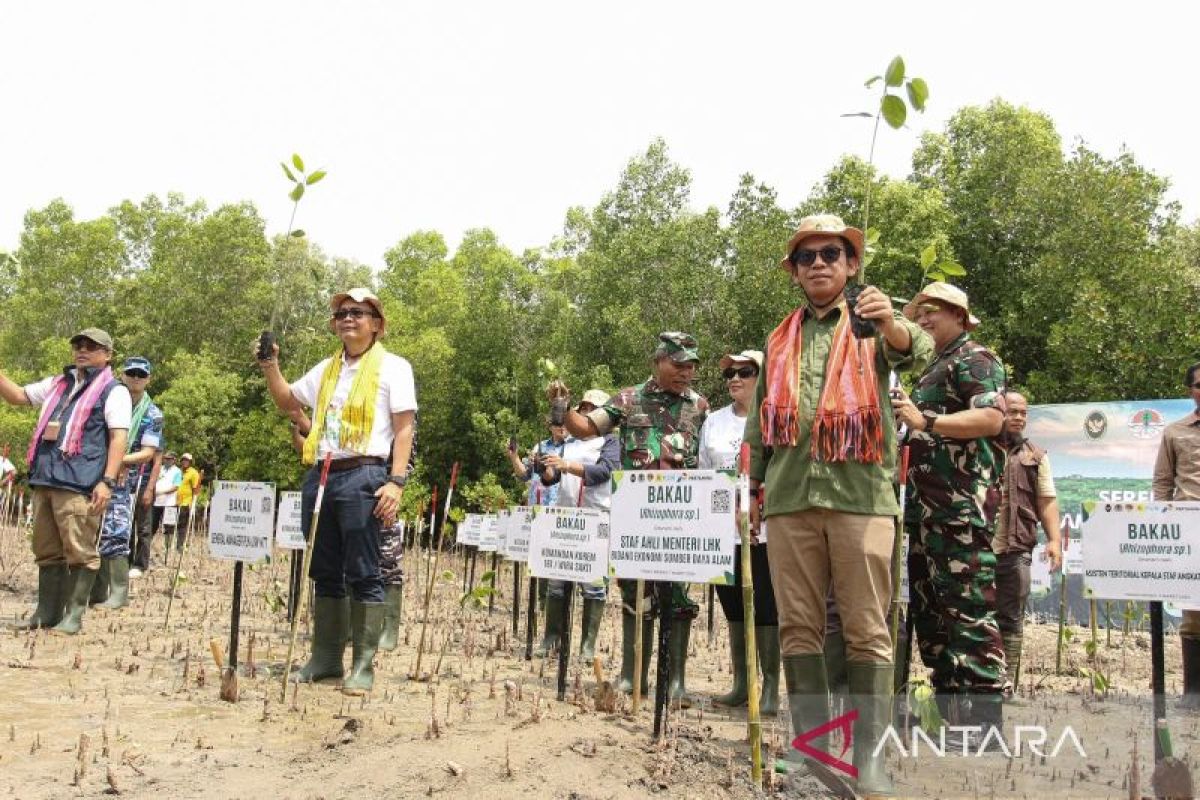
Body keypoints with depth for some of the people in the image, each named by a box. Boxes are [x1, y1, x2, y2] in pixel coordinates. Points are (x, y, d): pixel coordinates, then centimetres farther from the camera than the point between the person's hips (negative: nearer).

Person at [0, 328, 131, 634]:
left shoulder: (113, 390, 0)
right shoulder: (57, 384, 22)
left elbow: (119, 438, -9)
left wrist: (107, 481, -19)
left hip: (79, 484, -7)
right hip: (44, 479, 7)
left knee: (79, 552, -6)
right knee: (47, 551, 12)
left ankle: (73, 615, 0)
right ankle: (47, 612, 19)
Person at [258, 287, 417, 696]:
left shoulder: (392, 366, 2)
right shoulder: (326, 369, 20)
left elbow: (404, 428, -4)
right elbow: (287, 402, 30)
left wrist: (396, 481, -15)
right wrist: (270, 366, 13)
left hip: (363, 477, -6)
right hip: (320, 476, 6)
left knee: (362, 574, -4)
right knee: (325, 573, 10)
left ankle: (363, 665, 2)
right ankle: (325, 658, 19)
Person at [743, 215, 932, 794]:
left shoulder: (872, 324, 9)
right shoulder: (779, 340, 19)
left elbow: (914, 354, -14)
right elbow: (759, 420, 23)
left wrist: (894, 324, -35)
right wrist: (757, 485, 18)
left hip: (860, 494, -3)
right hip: (789, 499, 4)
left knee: (867, 629, -1)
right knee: (798, 628, 5)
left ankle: (869, 756, 9)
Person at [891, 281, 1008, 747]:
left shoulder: (974, 358, -3)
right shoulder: (934, 368, 26)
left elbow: (991, 416, -20)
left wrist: (925, 421, -28)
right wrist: (906, 418, 19)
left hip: (964, 503, -10)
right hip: (927, 506, 10)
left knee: (969, 612, -10)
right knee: (929, 609, 11)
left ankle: (984, 724, -7)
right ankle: (951, 713, 18)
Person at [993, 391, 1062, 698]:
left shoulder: (1035, 457, 13)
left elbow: (1047, 501, 9)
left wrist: (1054, 539, -3)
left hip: (1016, 549, 1)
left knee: (1011, 619, 5)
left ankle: (1006, 681, 11)